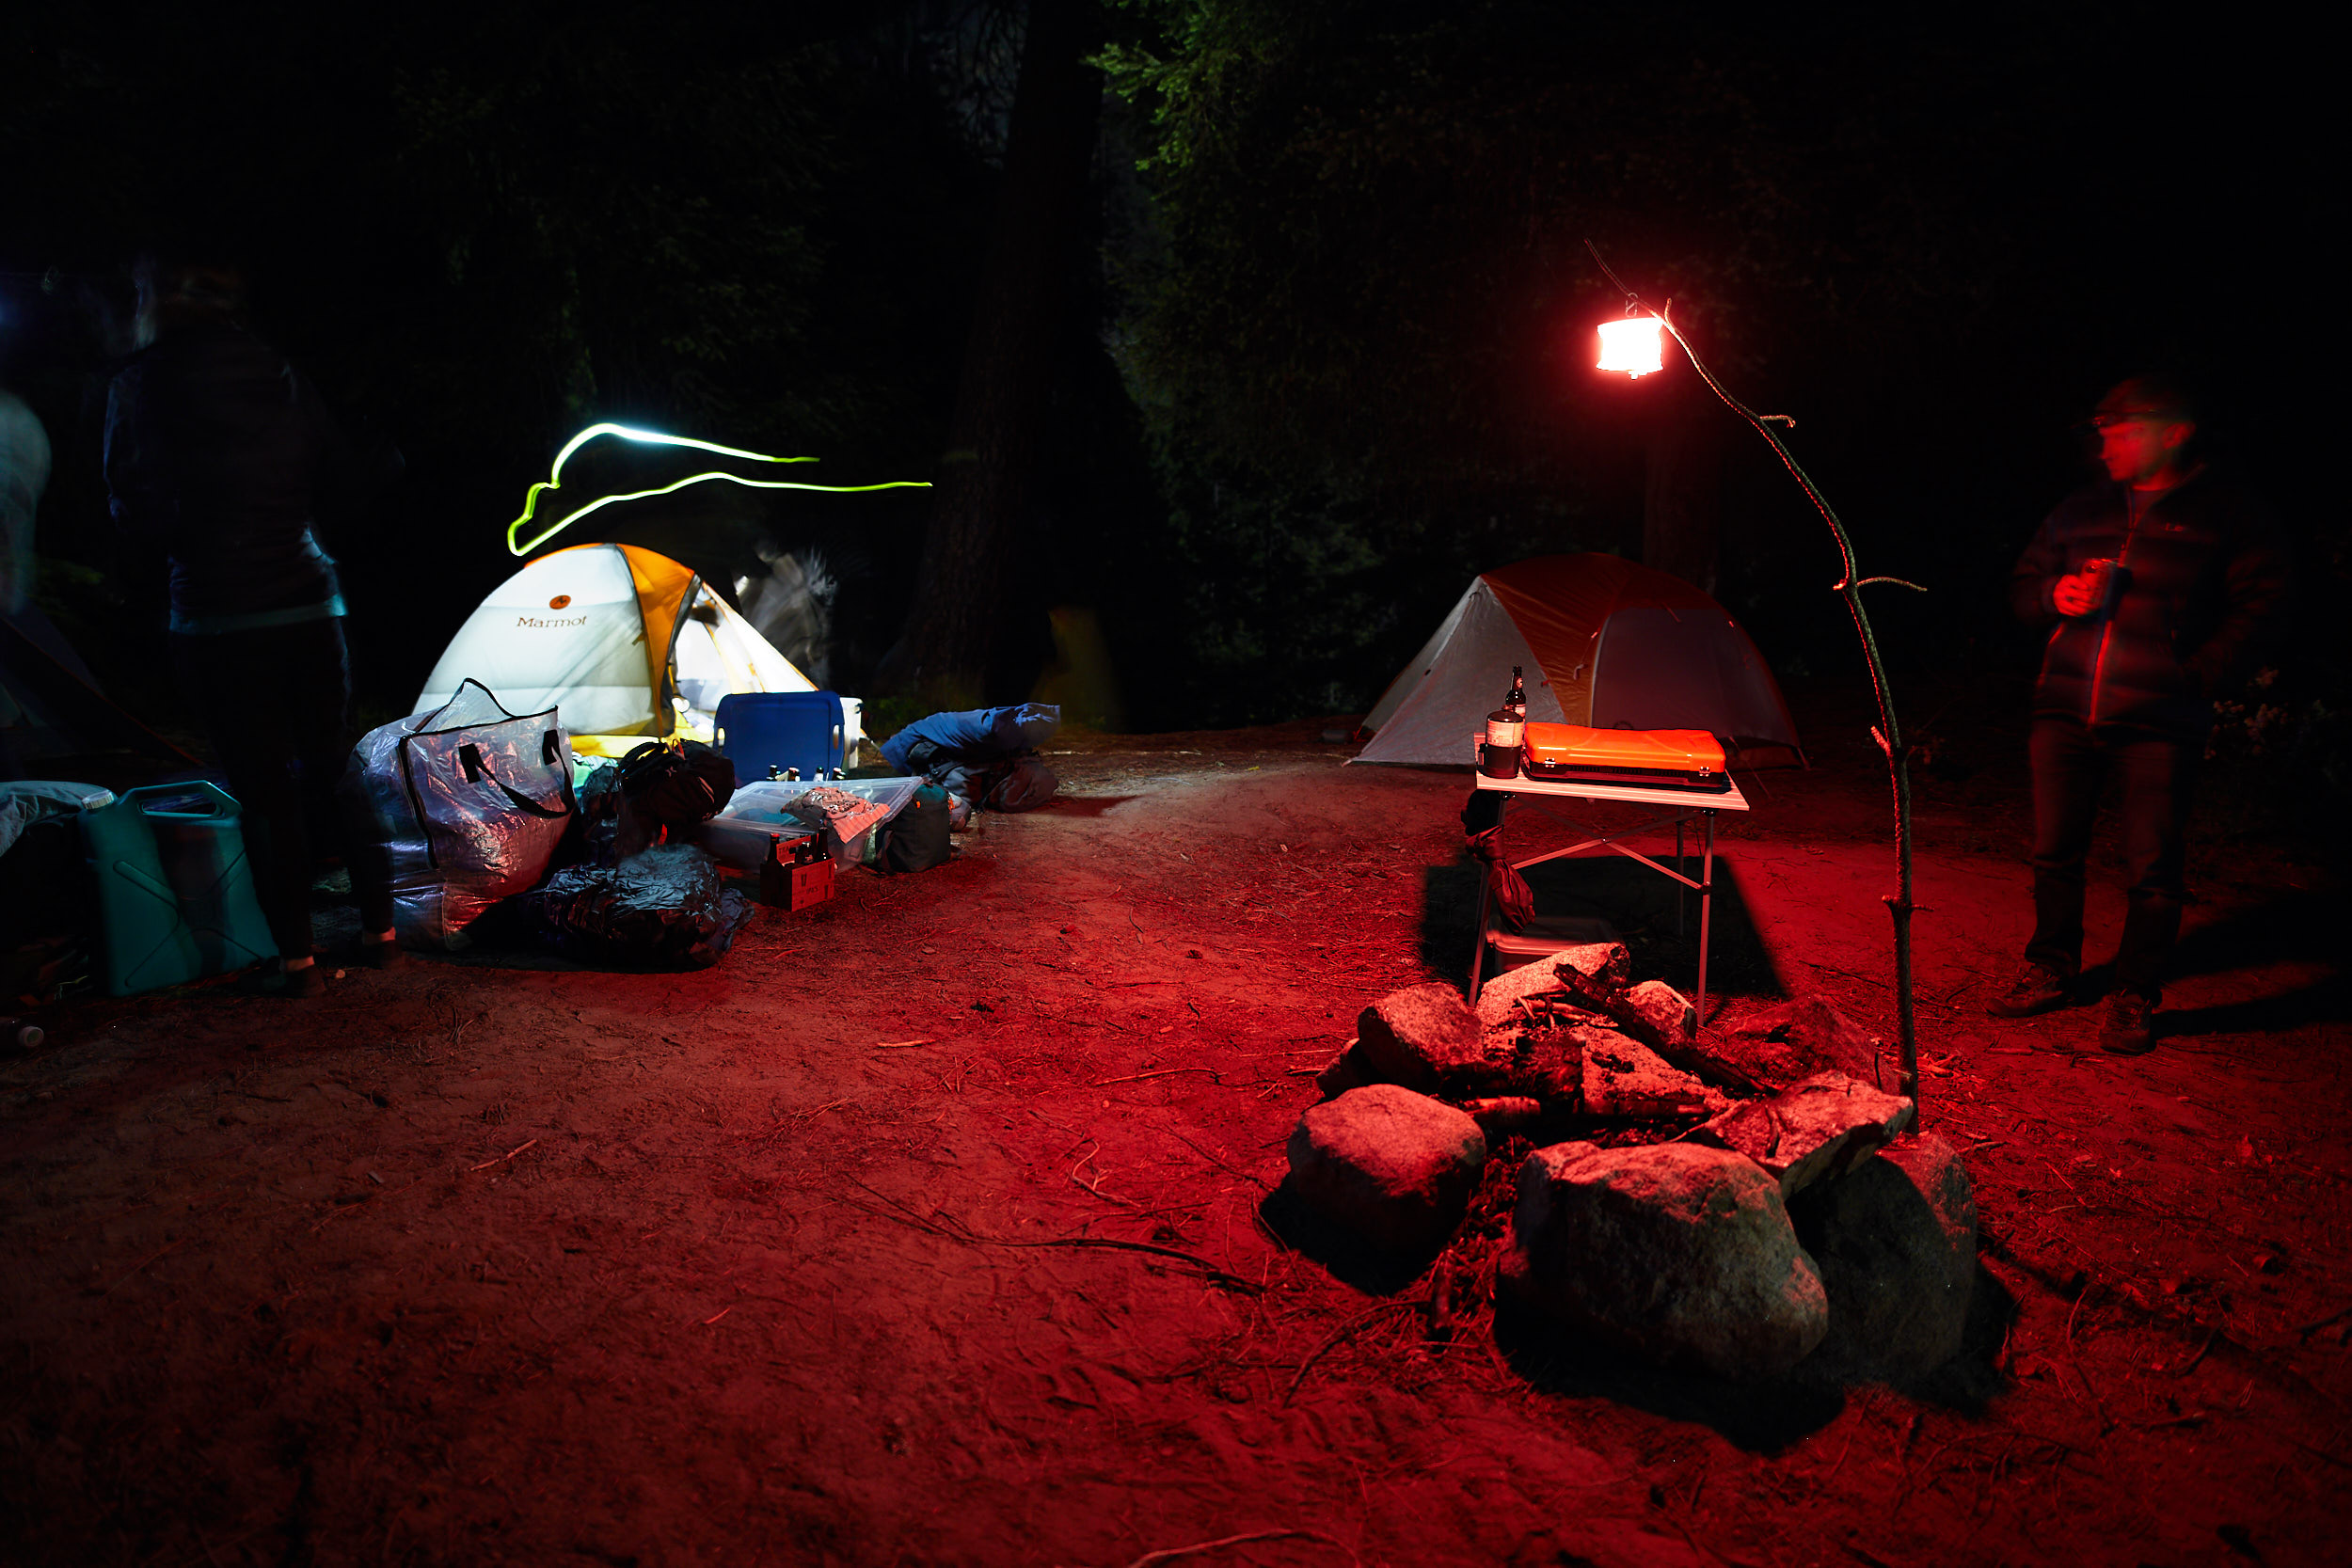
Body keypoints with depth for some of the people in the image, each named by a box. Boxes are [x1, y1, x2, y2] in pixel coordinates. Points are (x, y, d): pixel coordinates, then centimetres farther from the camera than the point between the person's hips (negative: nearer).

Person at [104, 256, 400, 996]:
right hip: (309, 600, 4)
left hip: (217, 618, -4)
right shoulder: (278, 374, 7)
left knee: (264, 788, 2)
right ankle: (379, 932, 19)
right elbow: (343, 479, 11)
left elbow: (133, 509, -5)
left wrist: (187, 532, 14)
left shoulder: (138, 385, -4)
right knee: (334, 769, 13)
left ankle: (297, 960, 7)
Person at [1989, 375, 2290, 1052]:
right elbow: (2023, 586, 20)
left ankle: (2134, 998, 14)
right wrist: (2056, 596, -2)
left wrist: (2200, 679, -10)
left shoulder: (2229, 514, 2)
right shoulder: (2079, 512, 13)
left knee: (2152, 870, -1)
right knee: (2054, 853, 10)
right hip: (2065, 713, 4)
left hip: (2159, 724, -4)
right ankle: (2049, 971, 26)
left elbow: (2258, 610, 0)